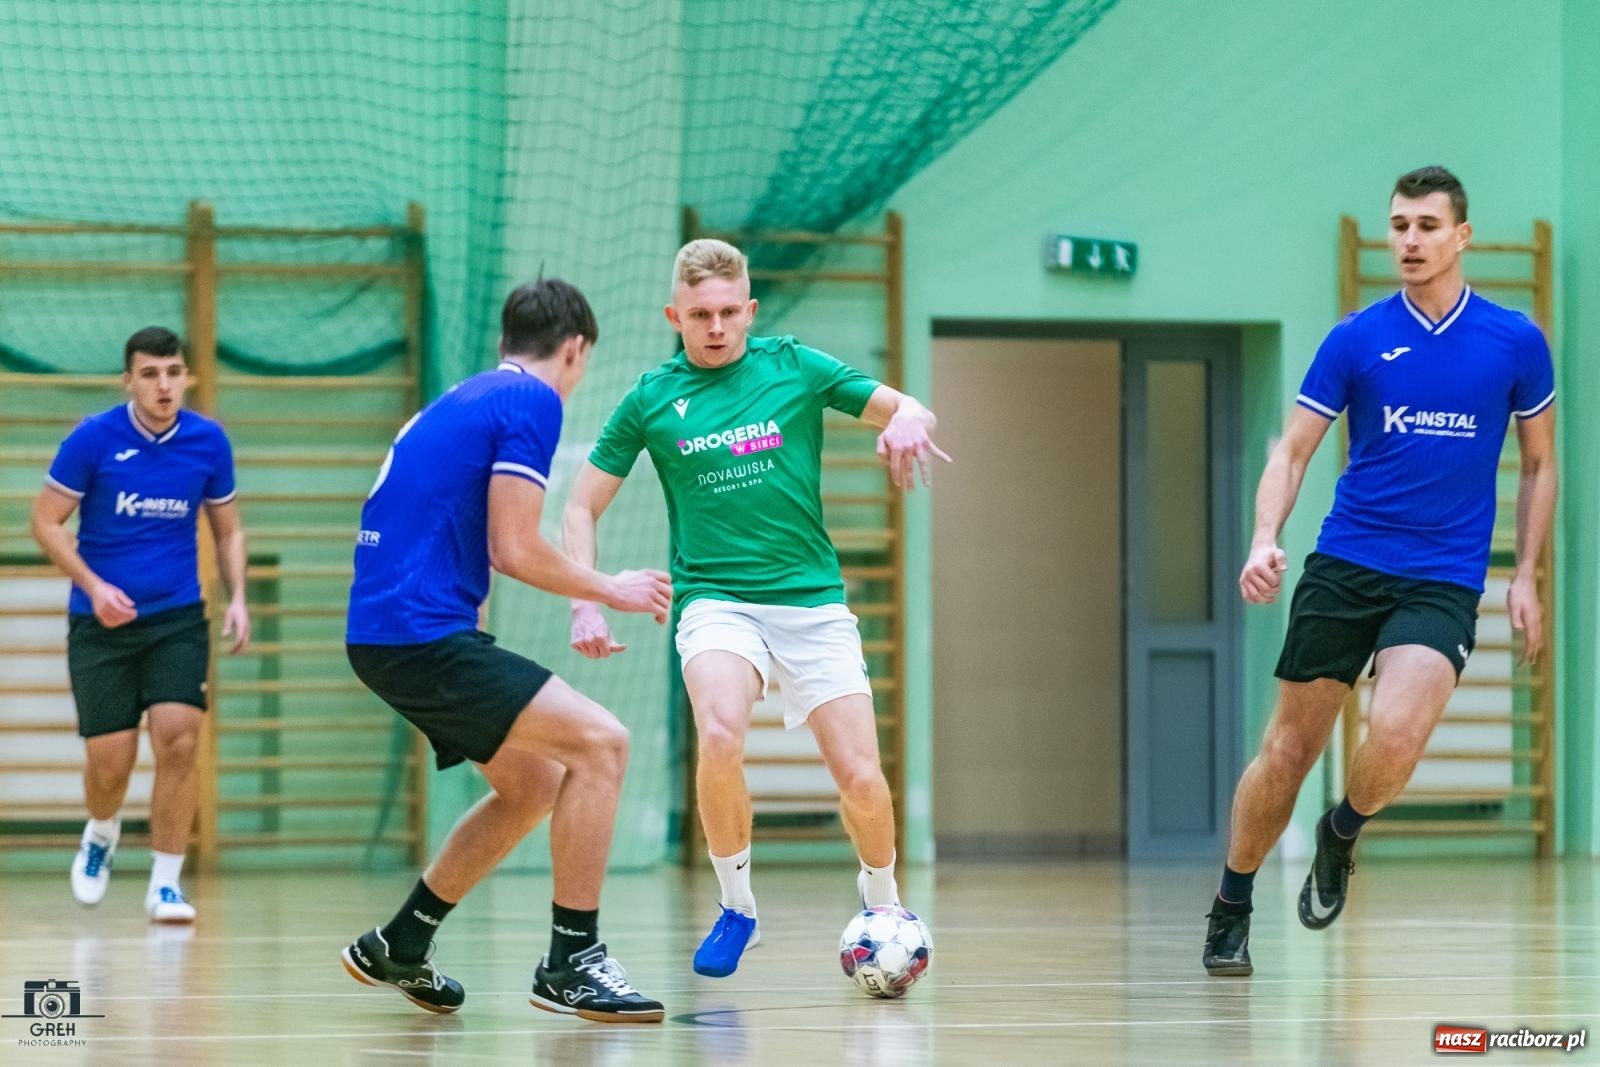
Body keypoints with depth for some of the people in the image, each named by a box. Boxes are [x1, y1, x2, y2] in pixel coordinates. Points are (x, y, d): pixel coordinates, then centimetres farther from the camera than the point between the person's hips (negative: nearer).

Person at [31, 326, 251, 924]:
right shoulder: (93, 439, -10)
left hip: (177, 618, 1)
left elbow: (228, 530, 12)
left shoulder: (209, 442, -1)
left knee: (178, 739, -17)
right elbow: (46, 522, -4)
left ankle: (165, 883, -5)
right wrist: (94, 586, -17)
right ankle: (101, 834, 33)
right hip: (101, 623, -1)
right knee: (110, 761, -3)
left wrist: (237, 597, -3)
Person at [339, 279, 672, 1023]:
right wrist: (611, 591, 0)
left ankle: (398, 948, 29)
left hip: (382, 632, 10)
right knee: (600, 743, -13)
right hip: (422, 634, -10)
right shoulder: (532, 401, -7)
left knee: (534, 783, 19)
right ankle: (570, 963, -11)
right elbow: (515, 550, -13)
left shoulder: (462, 401, 20)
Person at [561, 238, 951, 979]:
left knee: (859, 776, -8)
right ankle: (736, 908, -10)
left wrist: (907, 423, -20)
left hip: (811, 598, 1)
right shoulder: (651, 399, 3)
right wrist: (584, 606, -6)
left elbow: (908, 411, 4)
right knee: (719, 734, -30)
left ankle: (882, 903, 23)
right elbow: (582, 509, 8)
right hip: (715, 600, -1)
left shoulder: (794, 367, 3)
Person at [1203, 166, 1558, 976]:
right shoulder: (1355, 340, 1)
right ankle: (1230, 912, 20)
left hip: (1444, 581, -1)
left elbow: (1539, 464, 13)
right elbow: (1292, 453, 2)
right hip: (1344, 567, 1)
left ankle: (1341, 837, 9)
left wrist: (1525, 576, 6)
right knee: (1289, 748, 1)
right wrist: (1264, 540, -15)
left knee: (1395, 734, -23)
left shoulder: (1516, 343, 2)